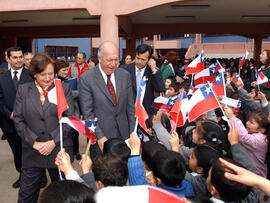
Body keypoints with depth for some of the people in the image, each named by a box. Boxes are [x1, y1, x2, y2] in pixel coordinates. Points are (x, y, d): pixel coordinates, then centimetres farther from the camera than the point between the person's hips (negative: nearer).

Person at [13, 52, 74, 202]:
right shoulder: (23, 90, 4)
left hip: (59, 149, -1)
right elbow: (18, 120, 1)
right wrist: (34, 142, -9)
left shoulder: (64, 89, 0)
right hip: (32, 152, 1)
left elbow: (70, 118, -4)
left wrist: (53, 142, -12)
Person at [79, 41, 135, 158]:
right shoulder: (86, 79, -9)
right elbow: (87, 113, -10)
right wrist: (99, 137, -15)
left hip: (123, 134, 3)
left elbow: (130, 106, 6)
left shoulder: (125, 75, 2)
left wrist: (132, 133, 3)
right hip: (100, 139, -3)